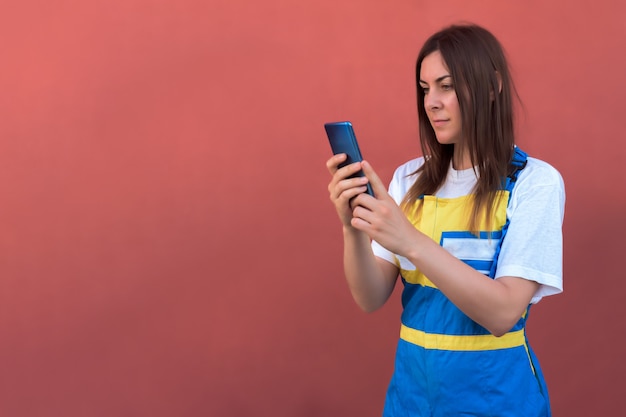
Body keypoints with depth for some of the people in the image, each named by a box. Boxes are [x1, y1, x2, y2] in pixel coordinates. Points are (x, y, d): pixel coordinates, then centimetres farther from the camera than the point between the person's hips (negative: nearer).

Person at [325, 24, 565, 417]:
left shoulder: (535, 182, -11)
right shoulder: (410, 180, 2)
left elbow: (503, 313, -20)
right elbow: (372, 298, -2)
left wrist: (411, 242, -30)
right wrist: (353, 227, -19)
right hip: (413, 383, 4)